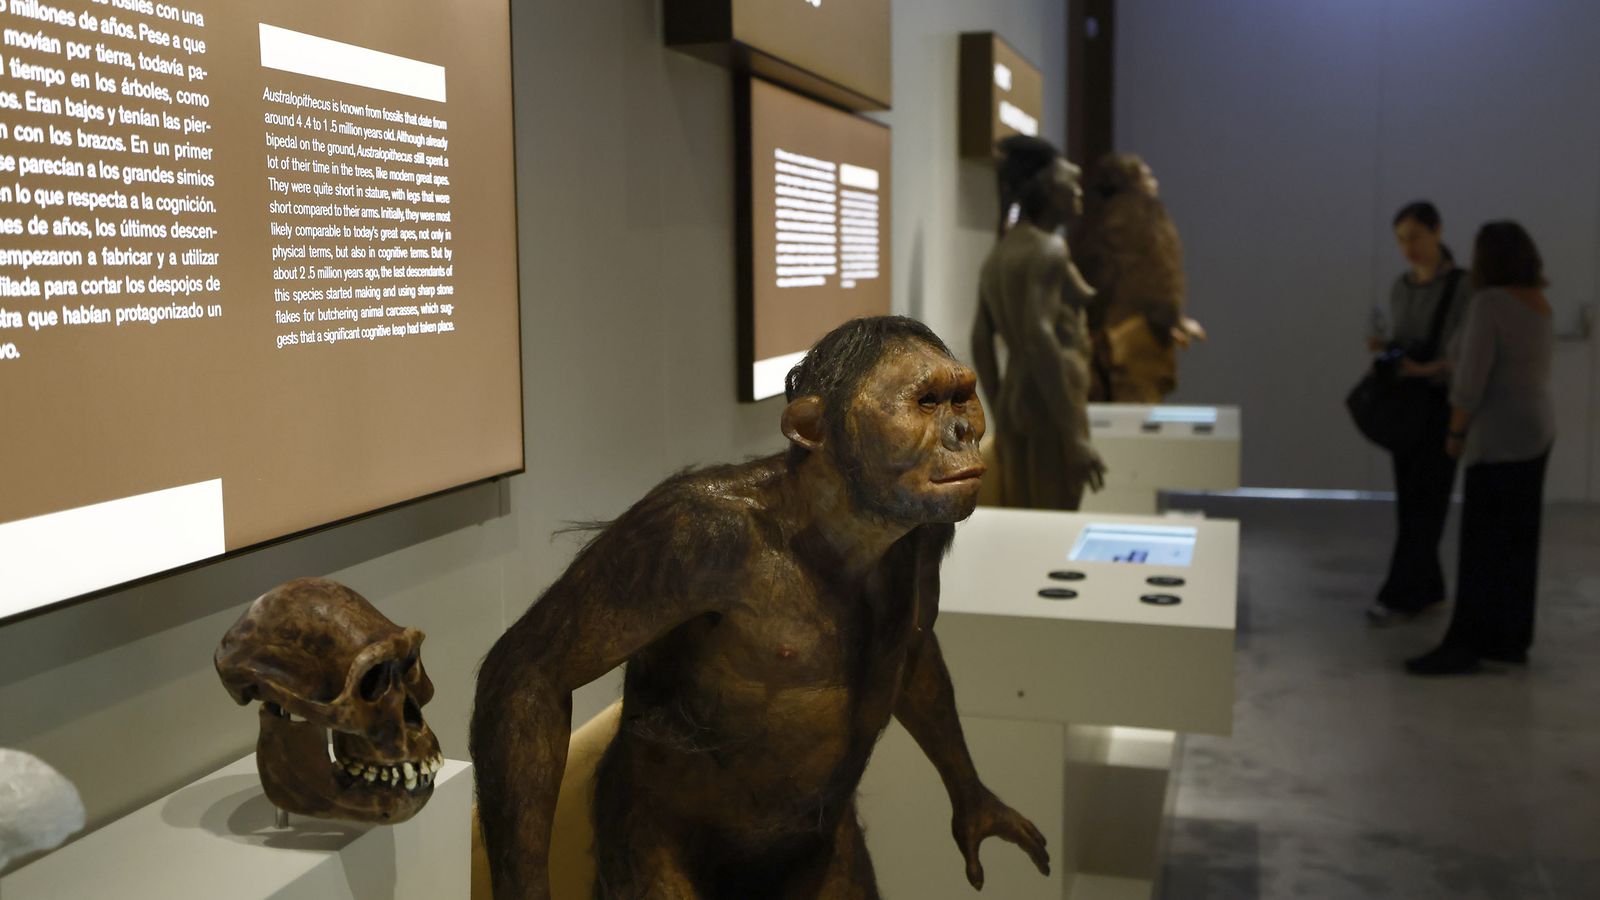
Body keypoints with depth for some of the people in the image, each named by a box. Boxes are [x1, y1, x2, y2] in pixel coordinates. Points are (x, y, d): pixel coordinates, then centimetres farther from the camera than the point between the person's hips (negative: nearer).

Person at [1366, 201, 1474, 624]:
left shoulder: (1465, 287, -12)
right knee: (1410, 499, 7)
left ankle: (1398, 595, -2)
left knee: (1424, 501, -6)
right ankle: (1428, 589, 17)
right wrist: (1383, 347, -8)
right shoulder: (1400, 288, 8)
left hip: (1444, 405, -6)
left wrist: (1425, 369, -30)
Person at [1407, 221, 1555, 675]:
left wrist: (1456, 433, -8)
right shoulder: (1539, 303, 11)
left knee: (1483, 542, -5)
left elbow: (1471, 380, -19)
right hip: (1538, 429, 9)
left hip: (1501, 437, -9)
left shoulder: (1489, 303, -16)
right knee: (1518, 540, 12)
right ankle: (1511, 641, 19)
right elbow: (1538, 370, 15)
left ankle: (1466, 644, 0)